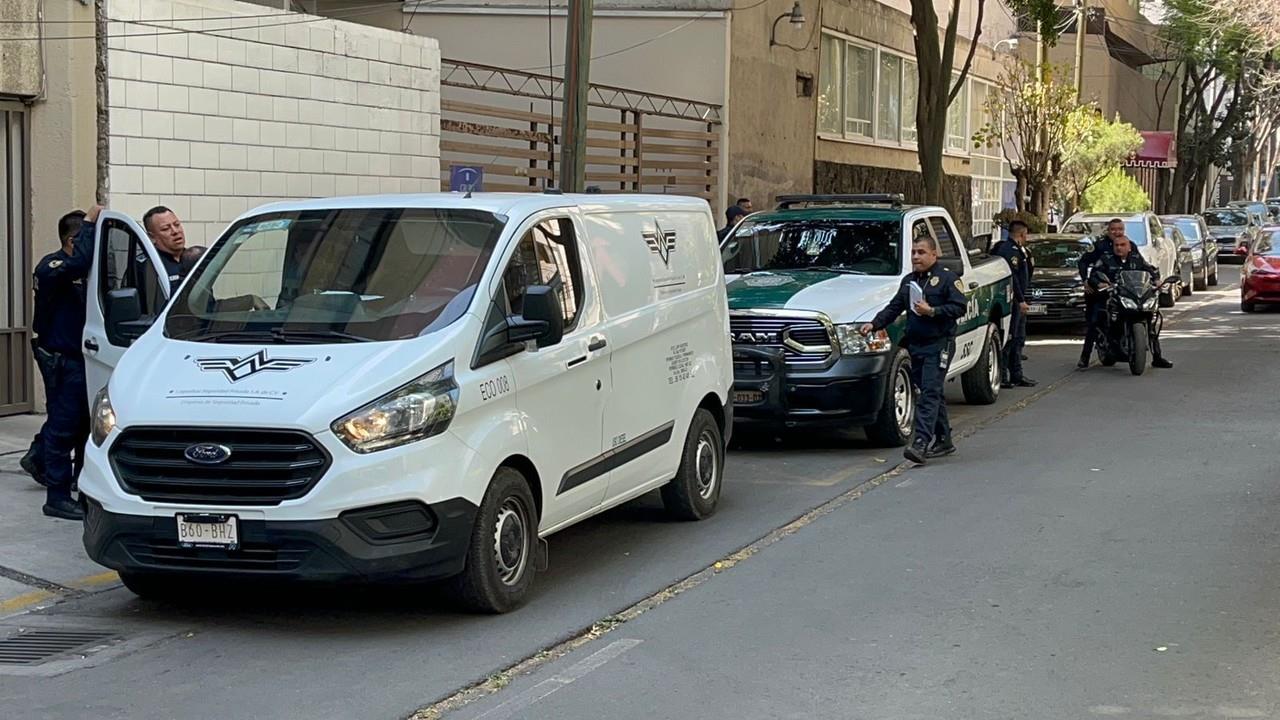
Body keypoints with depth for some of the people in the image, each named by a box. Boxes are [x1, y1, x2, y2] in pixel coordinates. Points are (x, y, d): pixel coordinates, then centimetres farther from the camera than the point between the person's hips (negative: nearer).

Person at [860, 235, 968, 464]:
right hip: (915, 345, 7)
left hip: (939, 344, -7)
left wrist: (932, 312, -20)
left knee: (929, 393, -15)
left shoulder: (947, 278, -3)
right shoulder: (909, 281, 19)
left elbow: (960, 307, -11)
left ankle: (921, 442, -24)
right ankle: (943, 441, 20)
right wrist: (875, 324, 3)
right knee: (933, 394, 11)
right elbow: (894, 307, 18)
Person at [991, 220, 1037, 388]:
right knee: (1009, 338, -10)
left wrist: (1026, 255, 13)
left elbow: (1027, 273, 23)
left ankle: (1016, 375, 22)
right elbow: (1012, 277, -23)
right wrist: (1021, 300, -24)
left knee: (1018, 339, 15)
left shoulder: (1017, 249, 20)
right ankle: (1001, 376, -8)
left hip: (1018, 301, 11)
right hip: (1012, 300, -11)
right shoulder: (1009, 250, -15)